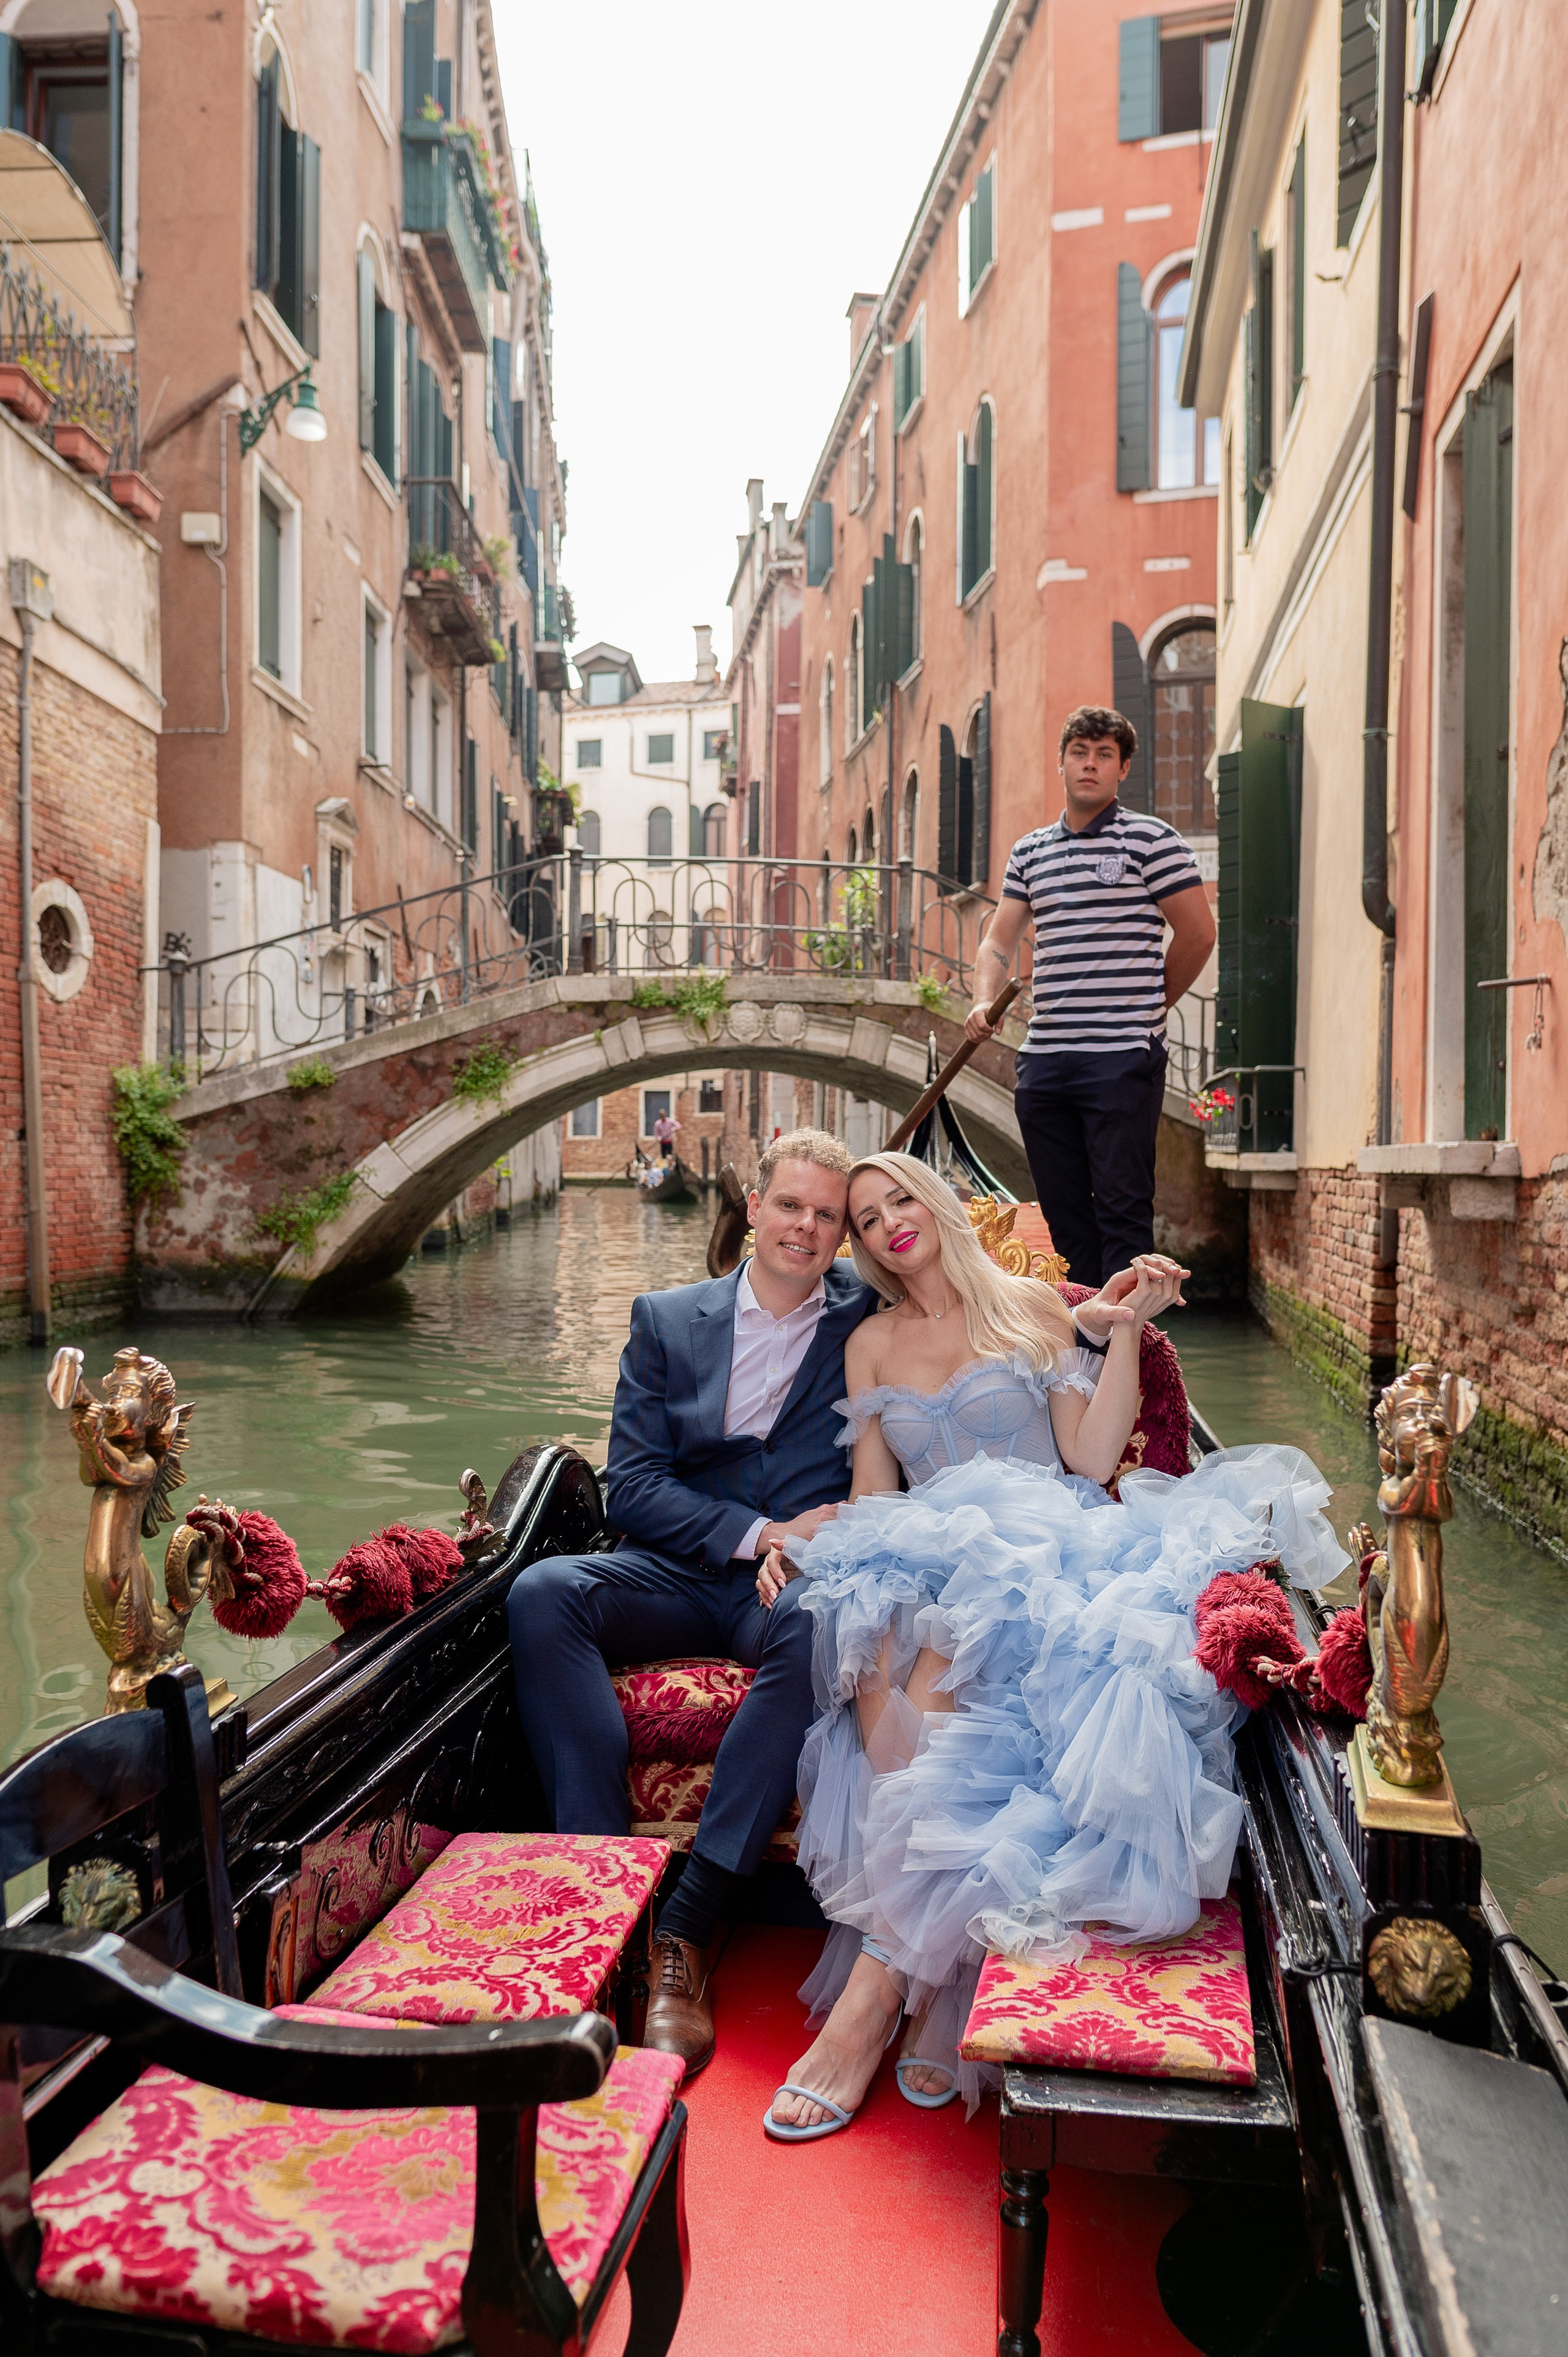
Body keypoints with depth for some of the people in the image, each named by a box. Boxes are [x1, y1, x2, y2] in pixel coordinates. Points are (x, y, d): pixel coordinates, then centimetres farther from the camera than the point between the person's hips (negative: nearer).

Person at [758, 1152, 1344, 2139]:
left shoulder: (1034, 1308, 11)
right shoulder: (871, 1345, 20)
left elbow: (1092, 1460, 2)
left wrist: (1129, 1327, -4)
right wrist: (799, 1538, -1)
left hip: (1041, 1548, -2)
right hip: (926, 1555, 3)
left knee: (961, 1623, -36)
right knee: (875, 1629, -33)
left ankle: (879, 1984, -33)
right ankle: (939, 1964, -32)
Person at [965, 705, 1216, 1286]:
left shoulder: (1151, 839, 1)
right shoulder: (1029, 852, 16)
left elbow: (1199, 934, 0)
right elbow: (998, 941, 14)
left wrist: (1148, 1004, 7)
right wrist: (983, 1002, -5)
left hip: (1123, 1057, -5)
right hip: (1044, 1058, 6)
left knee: (1122, 1211, -6)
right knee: (1065, 1215, 11)